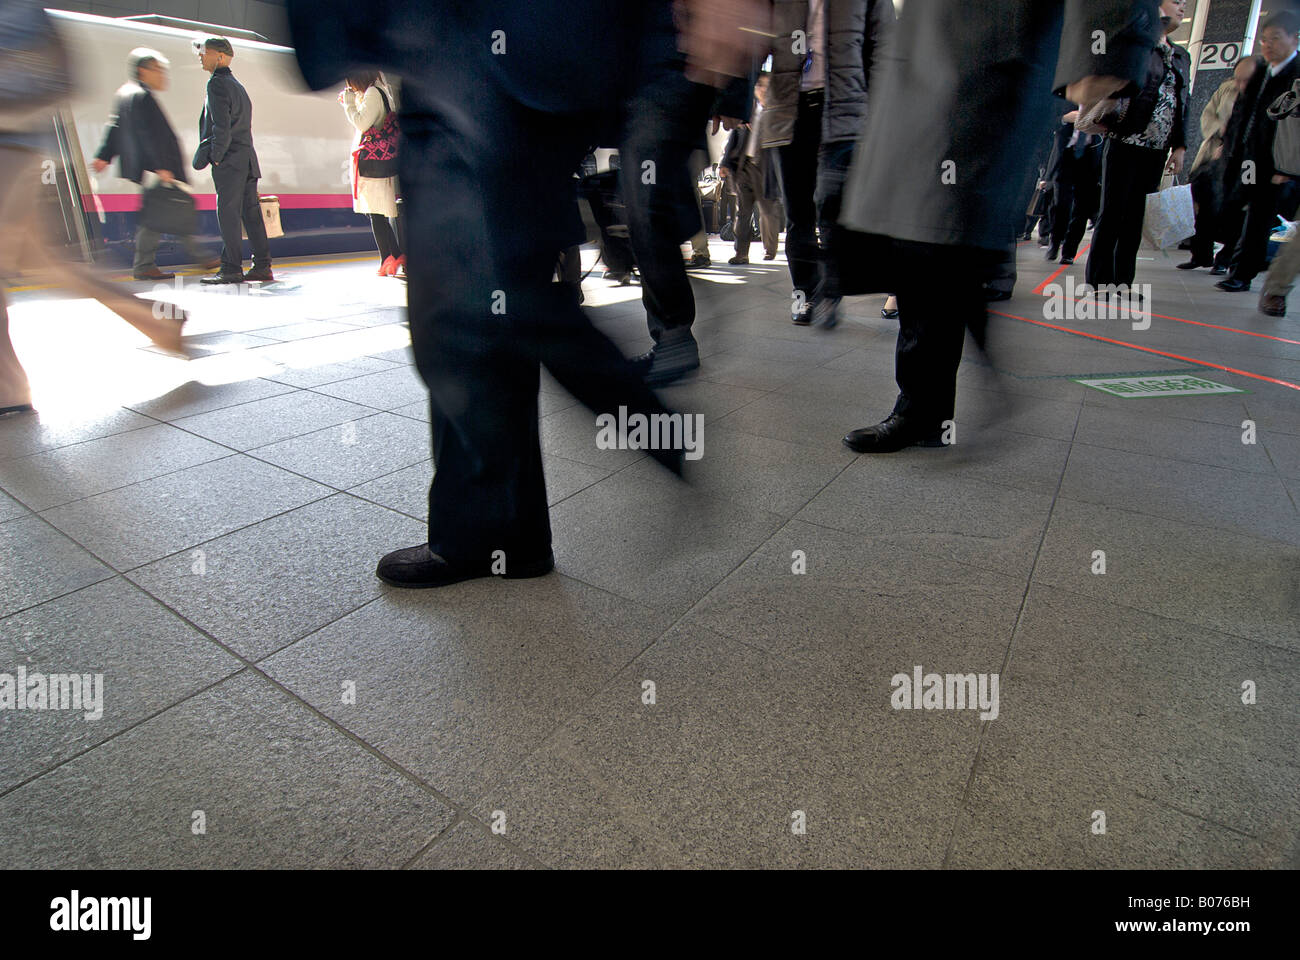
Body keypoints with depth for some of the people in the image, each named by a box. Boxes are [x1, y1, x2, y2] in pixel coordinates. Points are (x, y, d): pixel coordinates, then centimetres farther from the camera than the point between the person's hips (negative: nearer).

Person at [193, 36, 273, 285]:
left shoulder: (217, 84, -7)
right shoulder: (237, 85, 19)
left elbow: (222, 126, -17)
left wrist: (215, 157, -10)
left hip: (229, 161, -8)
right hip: (247, 157, 8)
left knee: (228, 214, -6)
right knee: (251, 213, 7)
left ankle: (231, 269, -4)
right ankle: (262, 267, 8)